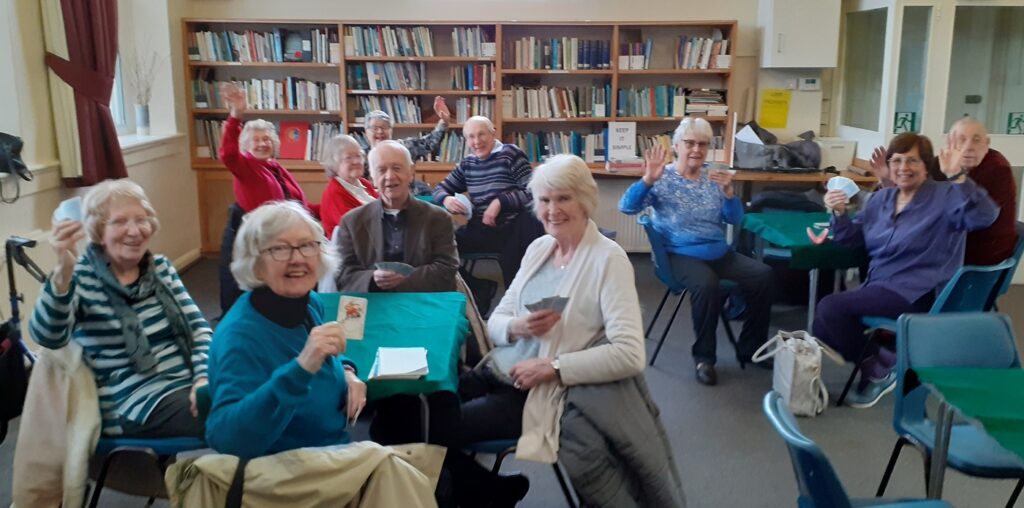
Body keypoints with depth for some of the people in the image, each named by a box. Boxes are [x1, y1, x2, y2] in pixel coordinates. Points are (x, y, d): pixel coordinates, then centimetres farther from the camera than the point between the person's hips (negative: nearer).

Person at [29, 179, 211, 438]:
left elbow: (198, 325, 9)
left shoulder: (160, 267, 10)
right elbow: (48, 337, -24)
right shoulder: (81, 278, -6)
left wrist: (204, 377, -9)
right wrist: (63, 272, -41)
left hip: (189, 382, 6)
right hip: (136, 402, -6)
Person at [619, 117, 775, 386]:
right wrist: (647, 180, -31)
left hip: (721, 253, 6)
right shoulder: (662, 178, -3)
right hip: (682, 255, -6)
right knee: (707, 284, -35)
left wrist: (728, 191, -10)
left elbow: (736, 220, 8)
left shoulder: (712, 179, 13)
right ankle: (704, 356, -15)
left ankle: (750, 346, 5)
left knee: (763, 275, -13)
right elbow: (626, 207, -16)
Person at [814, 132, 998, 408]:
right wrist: (840, 212, -5)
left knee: (830, 308, -22)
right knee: (824, 324, -6)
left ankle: (876, 370, -1)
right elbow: (854, 240, 14)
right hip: (878, 286, 7)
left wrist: (957, 176, -35)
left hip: (918, 295, -7)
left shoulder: (945, 196, -6)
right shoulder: (881, 198, 12)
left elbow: (985, 216, -25)